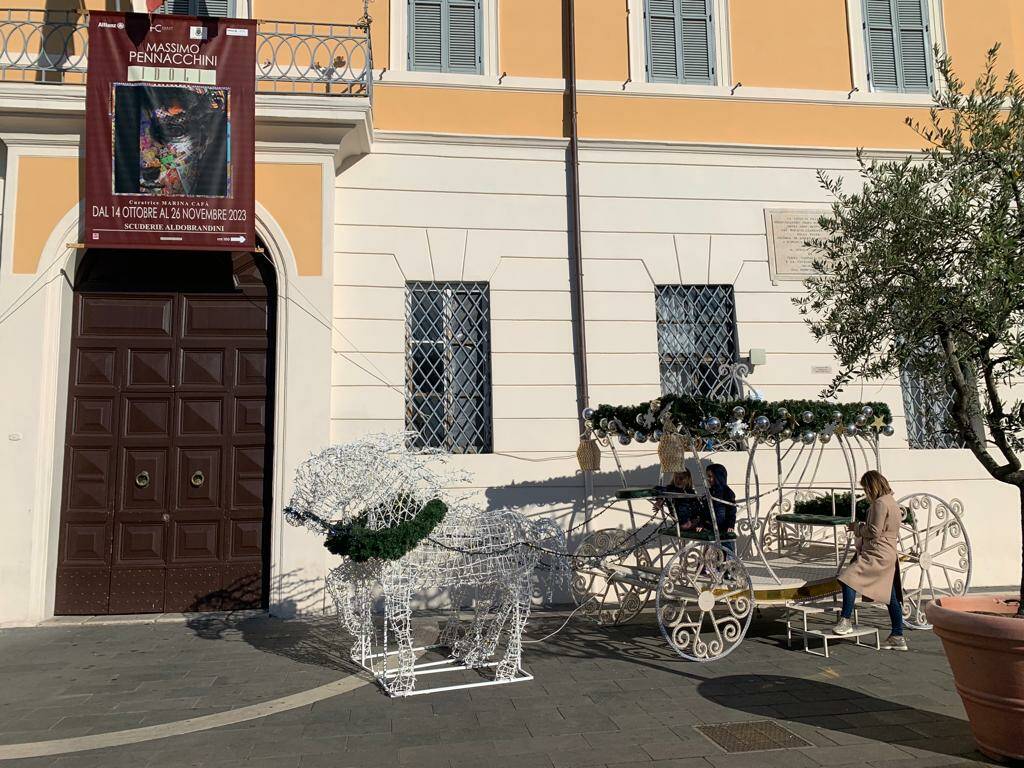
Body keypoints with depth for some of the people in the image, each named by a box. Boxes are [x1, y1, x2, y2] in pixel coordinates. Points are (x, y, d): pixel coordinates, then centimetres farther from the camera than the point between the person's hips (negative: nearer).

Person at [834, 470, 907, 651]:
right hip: (888, 556, 11)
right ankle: (897, 638, 18)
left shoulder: (880, 503, -13)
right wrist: (860, 528, 18)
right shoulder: (891, 502, 19)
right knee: (892, 598, 12)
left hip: (877, 555, -11)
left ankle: (845, 621, -20)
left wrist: (857, 527, -2)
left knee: (849, 578, -18)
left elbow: (874, 532, -17)